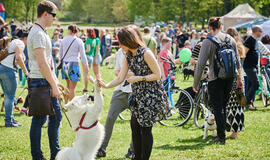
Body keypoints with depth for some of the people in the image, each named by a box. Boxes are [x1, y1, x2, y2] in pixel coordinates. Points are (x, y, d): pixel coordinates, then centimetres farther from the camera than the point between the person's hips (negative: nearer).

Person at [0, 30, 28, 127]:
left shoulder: (13, 42, 24)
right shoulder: (20, 44, -6)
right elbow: (18, 57, -21)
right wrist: (25, 71, -16)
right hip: (9, 70, -10)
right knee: (10, 97, -4)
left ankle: (10, 119, 19)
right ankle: (8, 121, -3)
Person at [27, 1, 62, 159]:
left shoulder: (43, 32, 16)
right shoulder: (38, 34, -16)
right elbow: (42, 64, -21)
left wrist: (55, 81, 20)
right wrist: (54, 86, -20)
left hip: (47, 82, 10)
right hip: (39, 82, -10)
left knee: (56, 116, 13)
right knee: (39, 119, -3)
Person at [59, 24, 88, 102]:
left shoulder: (64, 40, 3)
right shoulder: (79, 41, -6)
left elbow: (60, 53, 10)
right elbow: (83, 55, -4)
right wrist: (86, 66, 4)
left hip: (65, 63, 4)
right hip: (73, 64, -4)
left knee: (68, 85, 18)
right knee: (72, 88, 1)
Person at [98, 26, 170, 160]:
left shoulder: (145, 53, -17)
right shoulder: (128, 57, 6)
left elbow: (157, 75, -14)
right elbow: (120, 78, 4)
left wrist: (138, 78, -19)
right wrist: (106, 86, -12)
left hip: (152, 95, -8)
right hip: (138, 94, 8)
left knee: (145, 128, -5)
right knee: (134, 125, 8)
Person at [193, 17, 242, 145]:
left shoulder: (208, 41, -11)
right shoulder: (230, 39, 6)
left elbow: (200, 65, -12)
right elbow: (237, 61, 12)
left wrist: (195, 84, -4)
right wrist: (239, 78, 23)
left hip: (216, 79, -5)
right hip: (229, 77, 6)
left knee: (218, 108, 1)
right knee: (223, 107, 15)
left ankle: (221, 137, 1)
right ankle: (220, 135, 21)